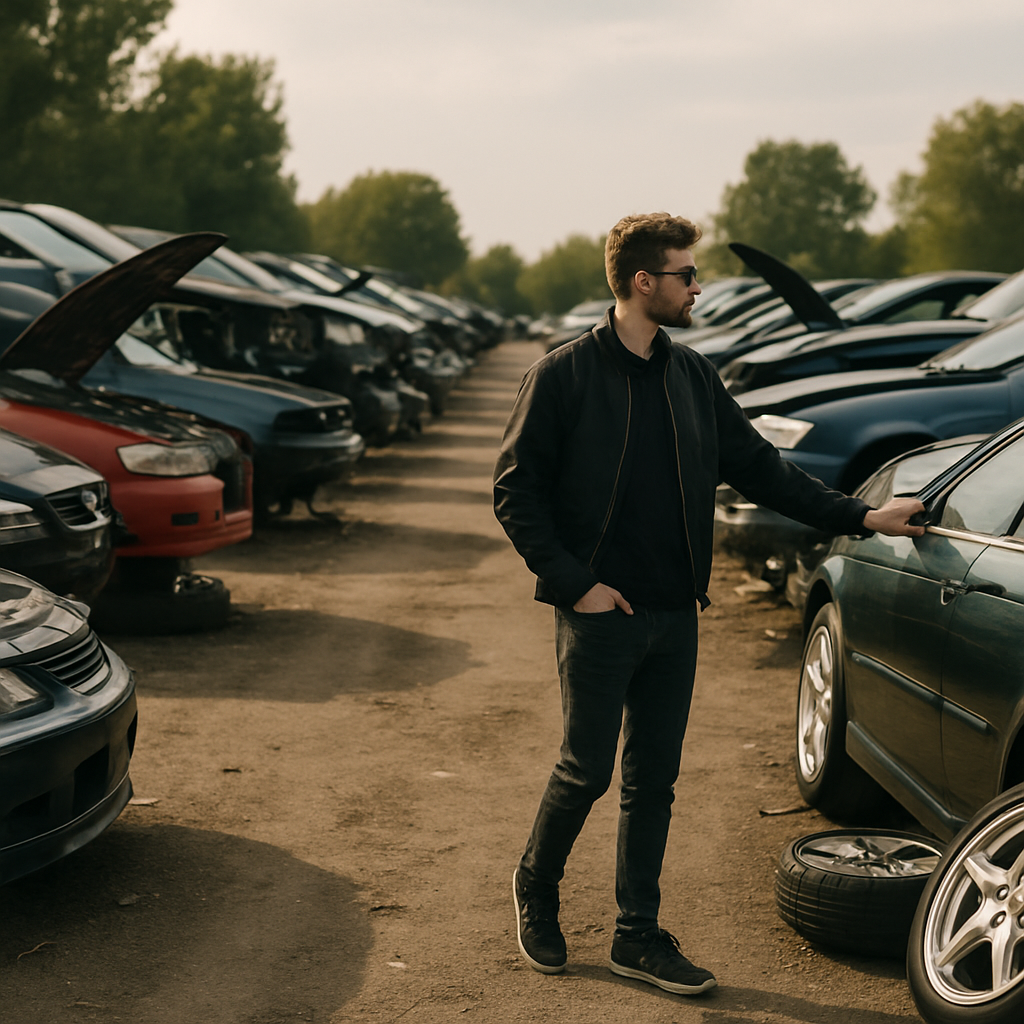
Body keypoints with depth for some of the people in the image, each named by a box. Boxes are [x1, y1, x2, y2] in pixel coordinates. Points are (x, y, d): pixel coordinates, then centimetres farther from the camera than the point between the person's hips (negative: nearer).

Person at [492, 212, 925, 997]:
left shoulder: (691, 376, 10)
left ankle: (639, 936, 20)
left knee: (654, 781, 9)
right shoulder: (565, 375, -7)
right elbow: (516, 491, -7)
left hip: (674, 616, 5)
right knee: (587, 770, 2)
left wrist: (860, 516, 8)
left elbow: (758, 466, 14)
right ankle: (536, 890, 27)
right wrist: (574, 580, -14)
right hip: (600, 613, -5)